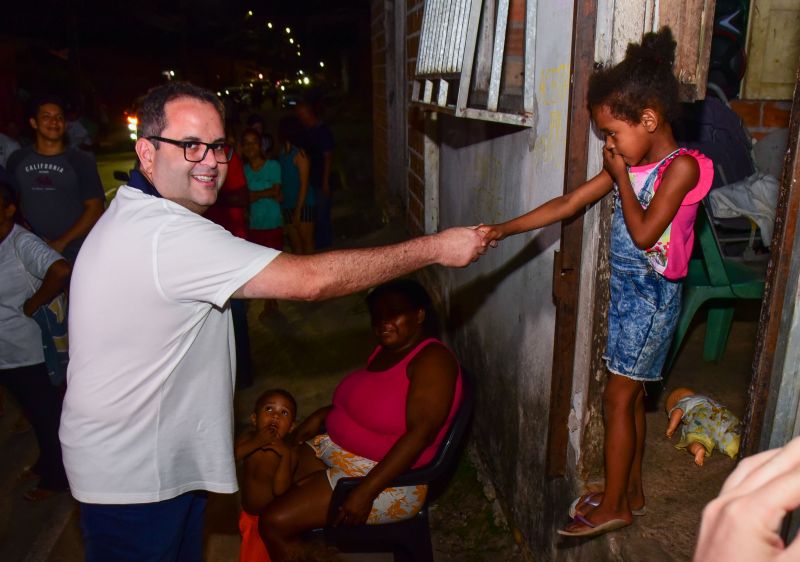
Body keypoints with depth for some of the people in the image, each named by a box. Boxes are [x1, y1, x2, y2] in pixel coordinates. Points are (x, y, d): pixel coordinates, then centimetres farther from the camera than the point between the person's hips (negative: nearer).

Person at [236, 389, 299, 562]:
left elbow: (280, 490, -33)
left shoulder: (288, 453, -24)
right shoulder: (249, 438, -13)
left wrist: (284, 455, -40)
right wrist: (254, 444, -36)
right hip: (249, 515, 4)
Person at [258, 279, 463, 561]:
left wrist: (366, 492, -29)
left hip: (385, 475, -9)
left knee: (275, 522, -13)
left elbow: (421, 432, -26)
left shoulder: (432, 360, -19)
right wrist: (323, 414, 5)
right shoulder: (386, 349, 7)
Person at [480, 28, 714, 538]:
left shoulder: (681, 167, -16)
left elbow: (643, 233, -23)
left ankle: (612, 507, 17)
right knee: (632, 396, 16)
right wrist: (504, 229, -5)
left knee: (618, 398, 0)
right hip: (626, 288, 7)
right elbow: (568, 204, 1)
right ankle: (632, 493, 32)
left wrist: (620, 175, -15)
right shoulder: (629, 164, 4)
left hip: (652, 294, -7)